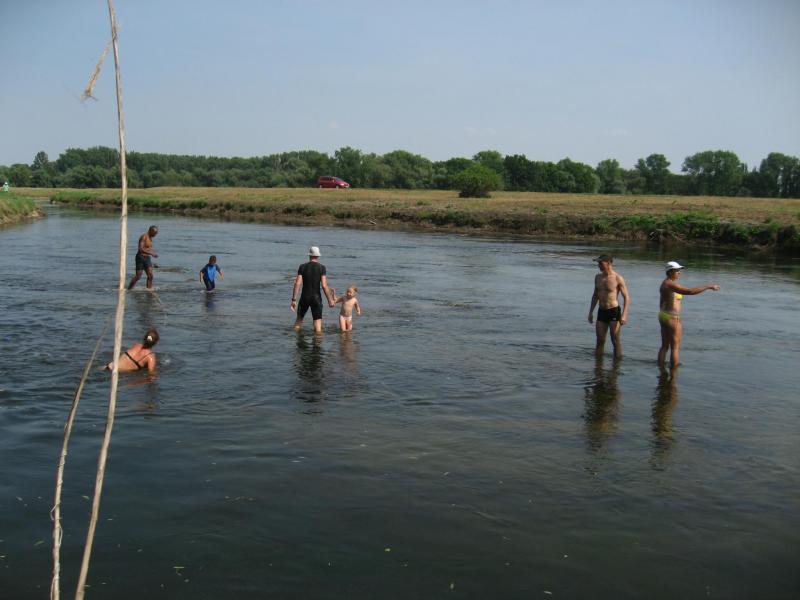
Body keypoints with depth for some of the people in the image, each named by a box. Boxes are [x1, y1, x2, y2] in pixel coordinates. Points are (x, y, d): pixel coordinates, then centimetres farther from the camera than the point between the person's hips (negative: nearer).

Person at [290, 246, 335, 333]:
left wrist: (294, 299, -4)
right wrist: (330, 300, -6)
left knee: (299, 318, 20)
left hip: (304, 297, 2)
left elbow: (297, 284, -7)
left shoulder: (302, 267, -2)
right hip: (316, 298, -2)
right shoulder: (321, 267, -7)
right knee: (318, 321, 4)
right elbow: (324, 286, -13)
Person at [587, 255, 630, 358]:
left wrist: (624, 315, -20)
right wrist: (591, 312, 17)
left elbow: (626, 297, -10)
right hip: (601, 312, 6)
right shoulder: (598, 277, 10)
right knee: (600, 340, 6)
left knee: (615, 341, -2)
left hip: (614, 312, -6)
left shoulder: (618, 278, -9)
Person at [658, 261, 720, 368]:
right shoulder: (672, 284, -19)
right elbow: (690, 291, -30)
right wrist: (708, 286, -25)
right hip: (672, 318, -10)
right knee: (675, 348, -2)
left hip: (663, 315, 10)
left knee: (664, 346, 14)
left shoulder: (664, 283, 12)